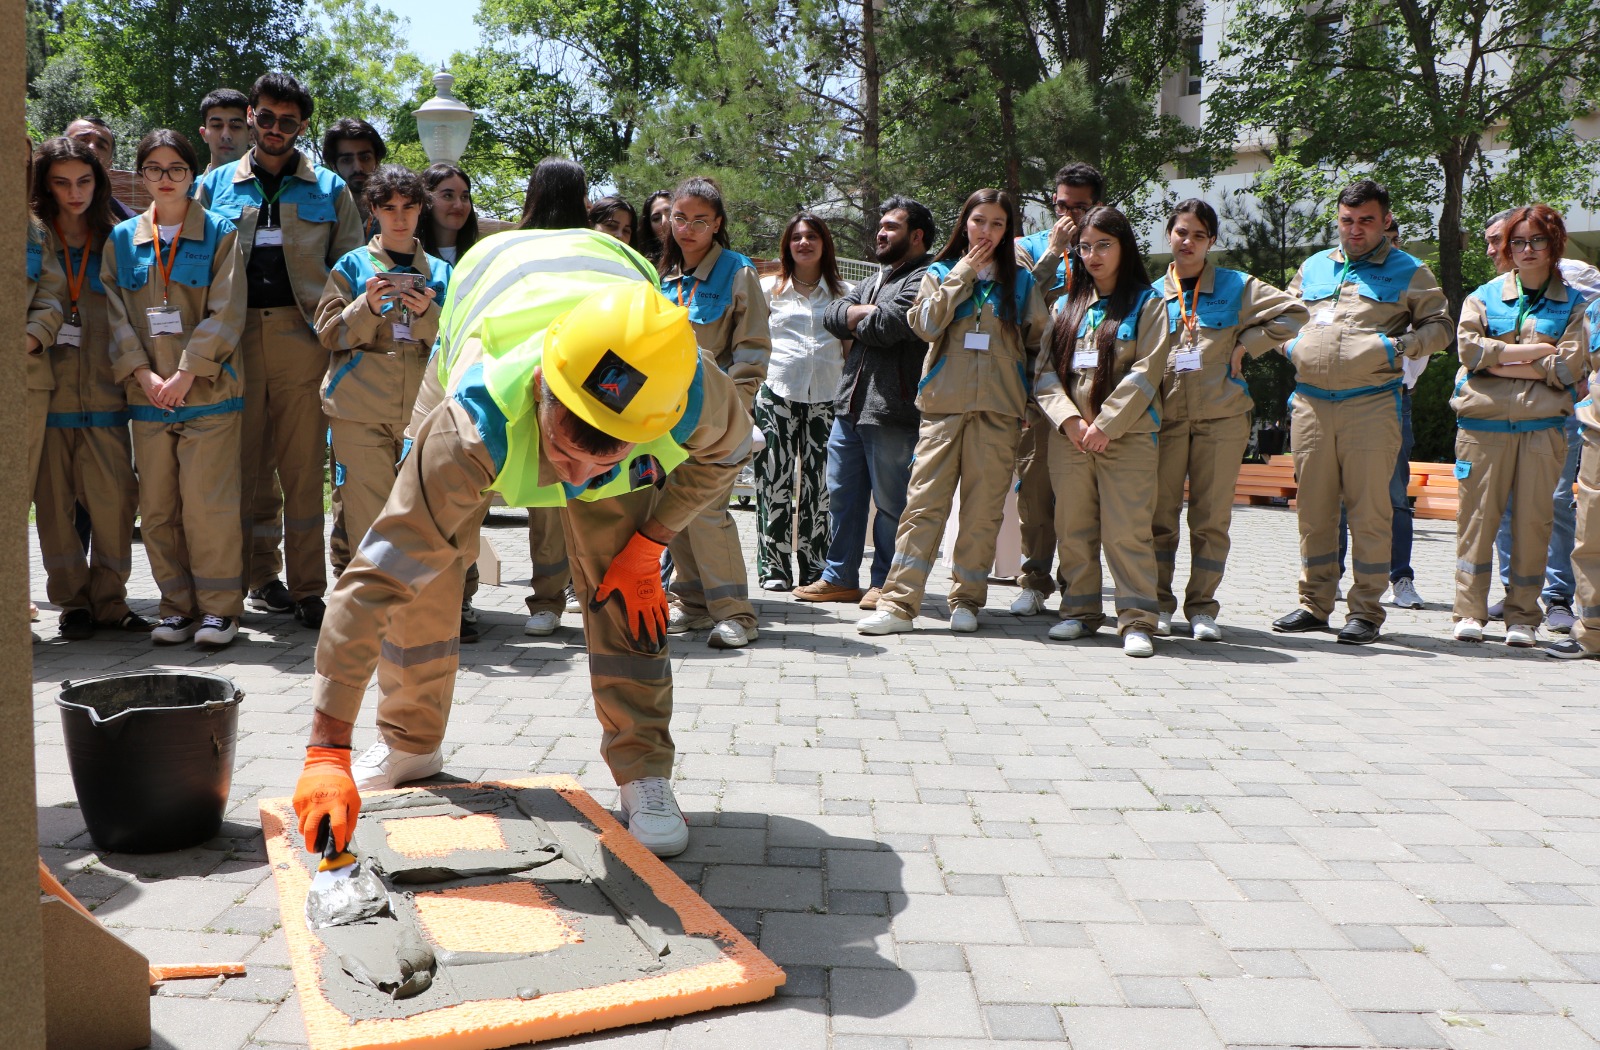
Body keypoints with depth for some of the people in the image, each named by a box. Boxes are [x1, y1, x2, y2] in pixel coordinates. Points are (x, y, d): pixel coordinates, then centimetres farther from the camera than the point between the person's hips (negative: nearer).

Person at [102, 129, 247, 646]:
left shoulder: (220, 233, 2)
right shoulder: (122, 239, 12)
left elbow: (225, 313, -5)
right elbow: (115, 315, 7)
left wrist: (185, 375, -11)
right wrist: (144, 374, -7)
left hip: (208, 390, -3)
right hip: (147, 393, 4)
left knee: (207, 503, -6)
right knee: (157, 508, 5)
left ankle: (219, 607, 4)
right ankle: (178, 606, 15)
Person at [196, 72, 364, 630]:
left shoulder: (329, 189, 12)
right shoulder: (215, 185, 15)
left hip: (302, 336, -1)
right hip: (236, 337, 2)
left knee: (304, 466, -3)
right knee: (247, 463, 4)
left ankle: (307, 587, 1)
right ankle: (261, 577, 14)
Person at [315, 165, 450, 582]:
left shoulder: (440, 272, 16)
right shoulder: (353, 266, 10)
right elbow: (329, 332, 4)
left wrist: (427, 314, -9)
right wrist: (368, 307, -13)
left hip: (421, 408, 2)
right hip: (360, 411, -2)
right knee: (366, 520, -7)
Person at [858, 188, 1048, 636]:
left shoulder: (1020, 281, 14)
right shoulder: (940, 273, 12)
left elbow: (1038, 341, 16)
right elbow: (926, 325, -5)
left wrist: (1025, 389, 6)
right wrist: (963, 274, -4)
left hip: (998, 408, 1)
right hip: (943, 403, -1)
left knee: (983, 508, 1)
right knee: (924, 502, -7)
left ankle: (966, 600, 12)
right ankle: (899, 603, -8)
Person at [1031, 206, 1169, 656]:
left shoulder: (1149, 304, 4)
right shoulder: (1066, 306, 17)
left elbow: (1146, 372, -5)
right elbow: (1045, 369, 8)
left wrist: (1106, 425, -13)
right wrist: (1068, 419, -8)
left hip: (1127, 435, -4)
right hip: (1068, 434, 4)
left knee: (1127, 529, -9)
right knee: (1073, 528, 6)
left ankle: (1136, 619, -5)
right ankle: (1080, 610, 16)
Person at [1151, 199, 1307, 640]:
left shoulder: (1236, 286, 7)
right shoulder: (1153, 294, 12)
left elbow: (1293, 312, 2)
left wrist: (1245, 344, -4)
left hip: (1222, 416, -1)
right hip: (1165, 416, 1)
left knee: (1211, 516, 0)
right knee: (1160, 513, 0)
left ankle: (1202, 608, 9)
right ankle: (1158, 604, 10)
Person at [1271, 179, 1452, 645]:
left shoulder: (1408, 271, 9)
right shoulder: (1313, 266, 19)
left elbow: (1440, 326, 8)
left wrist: (1398, 347, -10)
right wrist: (1291, 345, 6)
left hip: (1372, 404, -3)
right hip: (1310, 403, 4)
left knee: (1369, 509, -4)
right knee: (1313, 507, 6)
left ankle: (1366, 611, 3)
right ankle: (1314, 605, 15)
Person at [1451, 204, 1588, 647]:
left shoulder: (1572, 304, 11)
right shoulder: (1484, 296, 12)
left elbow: (1569, 366, -2)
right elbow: (1468, 347, -4)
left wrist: (1500, 362, -6)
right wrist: (1534, 350, -7)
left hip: (1543, 425, 0)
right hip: (1484, 422, 0)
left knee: (1532, 519, -1)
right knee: (1478, 515, -2)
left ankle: (1522, 616, 8)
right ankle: (1470, 612, 4)